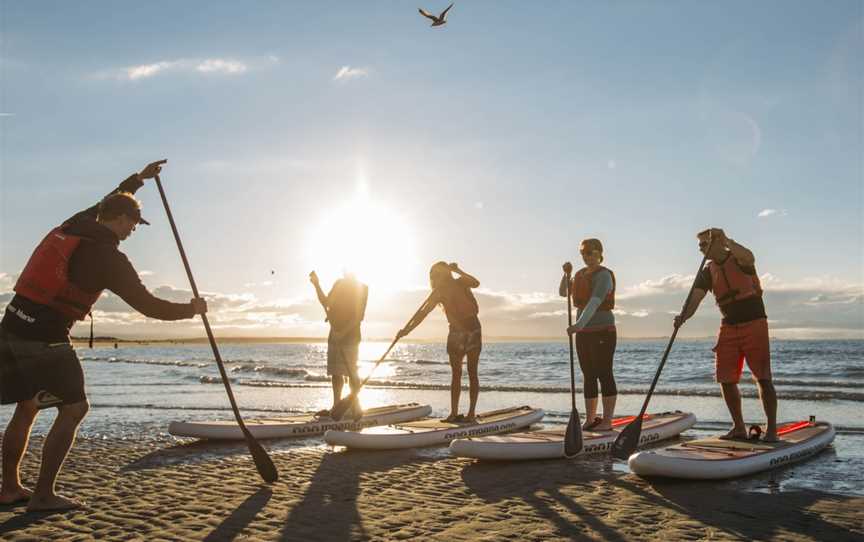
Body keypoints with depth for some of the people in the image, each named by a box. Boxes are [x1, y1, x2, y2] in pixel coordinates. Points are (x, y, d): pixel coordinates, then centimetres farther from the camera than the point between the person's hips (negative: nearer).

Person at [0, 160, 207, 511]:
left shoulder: (70, 227, 11)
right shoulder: (108, 257, -10)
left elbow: (104, 204, 32)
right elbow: (148, 305, -8)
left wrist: (137, 179, 42)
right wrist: (192, 309, 7)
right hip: (45, 341, -8)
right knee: (74, 408, 2)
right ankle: (43, 495, 2)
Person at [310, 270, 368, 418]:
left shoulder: (362, 288, -5)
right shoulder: (338, 284, 14)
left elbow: (359, 316, -12)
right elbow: (326, 303, 11)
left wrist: (343, 331, -21)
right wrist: (317, 285, -1)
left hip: (350, 336, -6)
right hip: (335, 334, 6)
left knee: (351, 373, -5)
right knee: (335, 373, 8)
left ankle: (355, 406, 2)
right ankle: (336, 407, 14)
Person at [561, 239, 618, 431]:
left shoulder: (603, 276, -12)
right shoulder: (581, 274, 14)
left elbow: (594, 303, -25)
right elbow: (563, 293, 16)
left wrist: (579, 325, -35)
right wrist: (566, 273, -1)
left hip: (603, 331, -8)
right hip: (583, 332, 8)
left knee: (604, 375, -4)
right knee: (588, 376, 9)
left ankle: (607, 421, 0)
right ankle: (590, 419, 13)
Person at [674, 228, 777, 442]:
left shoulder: (739, 259, -7)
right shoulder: (707, 273, 7)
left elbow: (749, 258, -33)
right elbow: (695, 298, -7)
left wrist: (725, 240, -35)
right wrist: (683, 316, -25)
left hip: (754, 324, -6)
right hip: (728, 327, 6)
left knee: (763, 378, -8)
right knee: (726, 379, 3)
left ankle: (771, 430, -3)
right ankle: (739, 428, 15)